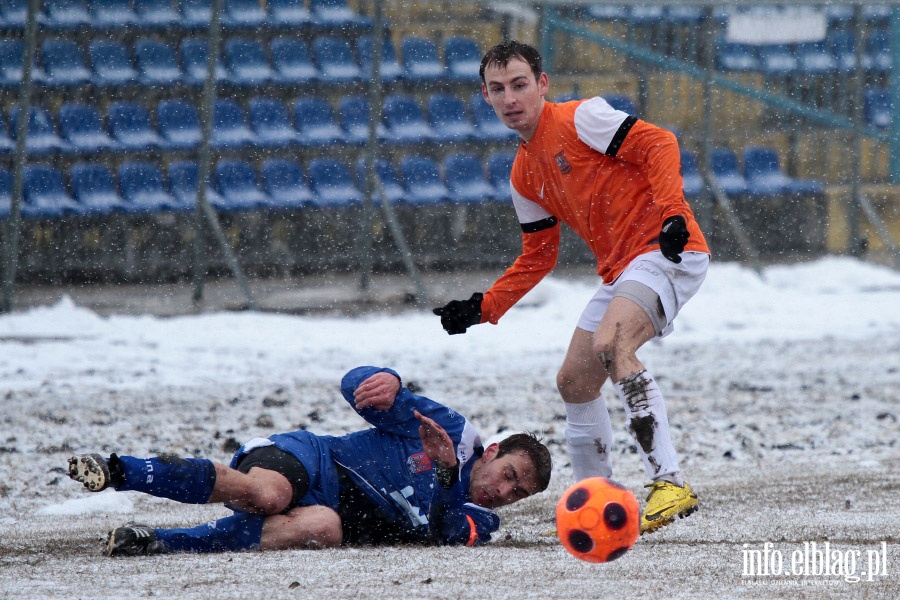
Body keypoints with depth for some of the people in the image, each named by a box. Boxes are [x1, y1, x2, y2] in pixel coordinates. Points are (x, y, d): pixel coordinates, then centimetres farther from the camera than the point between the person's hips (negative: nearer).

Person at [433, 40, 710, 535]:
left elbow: (658, 144, -15)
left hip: (667, 250, -10)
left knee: (610, 344, -31)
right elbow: (537, 258, 23)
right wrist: (482, 309, 13)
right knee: (574, 382, 13)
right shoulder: (524, 176, 17)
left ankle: (670, 484, -35)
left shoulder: (579, 119, -9)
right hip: (620, 270, 10)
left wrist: (672, 212, -27)